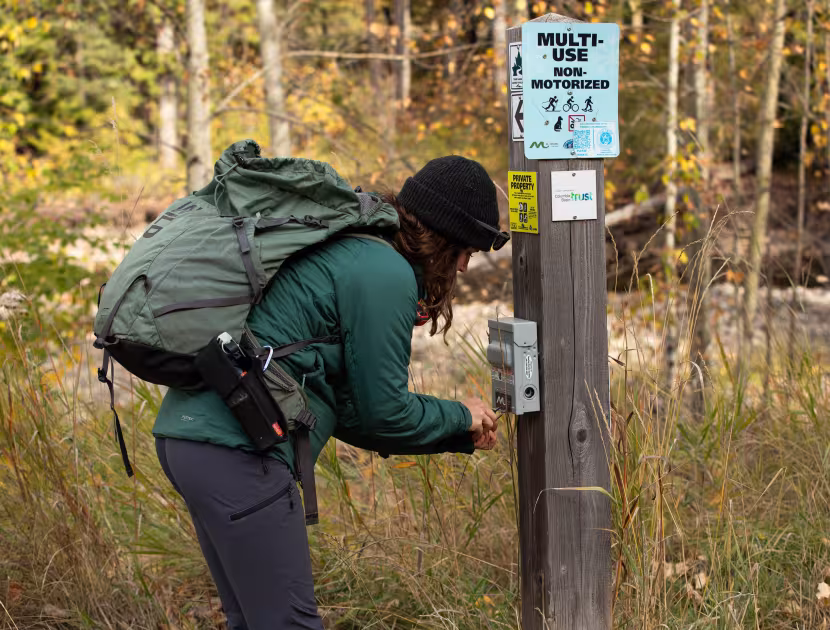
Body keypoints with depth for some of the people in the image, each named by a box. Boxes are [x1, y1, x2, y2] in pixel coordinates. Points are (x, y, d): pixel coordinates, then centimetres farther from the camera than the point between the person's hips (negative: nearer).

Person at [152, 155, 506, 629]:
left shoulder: (351, 252, 19)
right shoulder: (386, 275, -10)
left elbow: (351, 402, 20)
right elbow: (382, 409, -7)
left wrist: (457, 435, 21)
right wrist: (460, 417, 10)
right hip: (236, 450, -10)